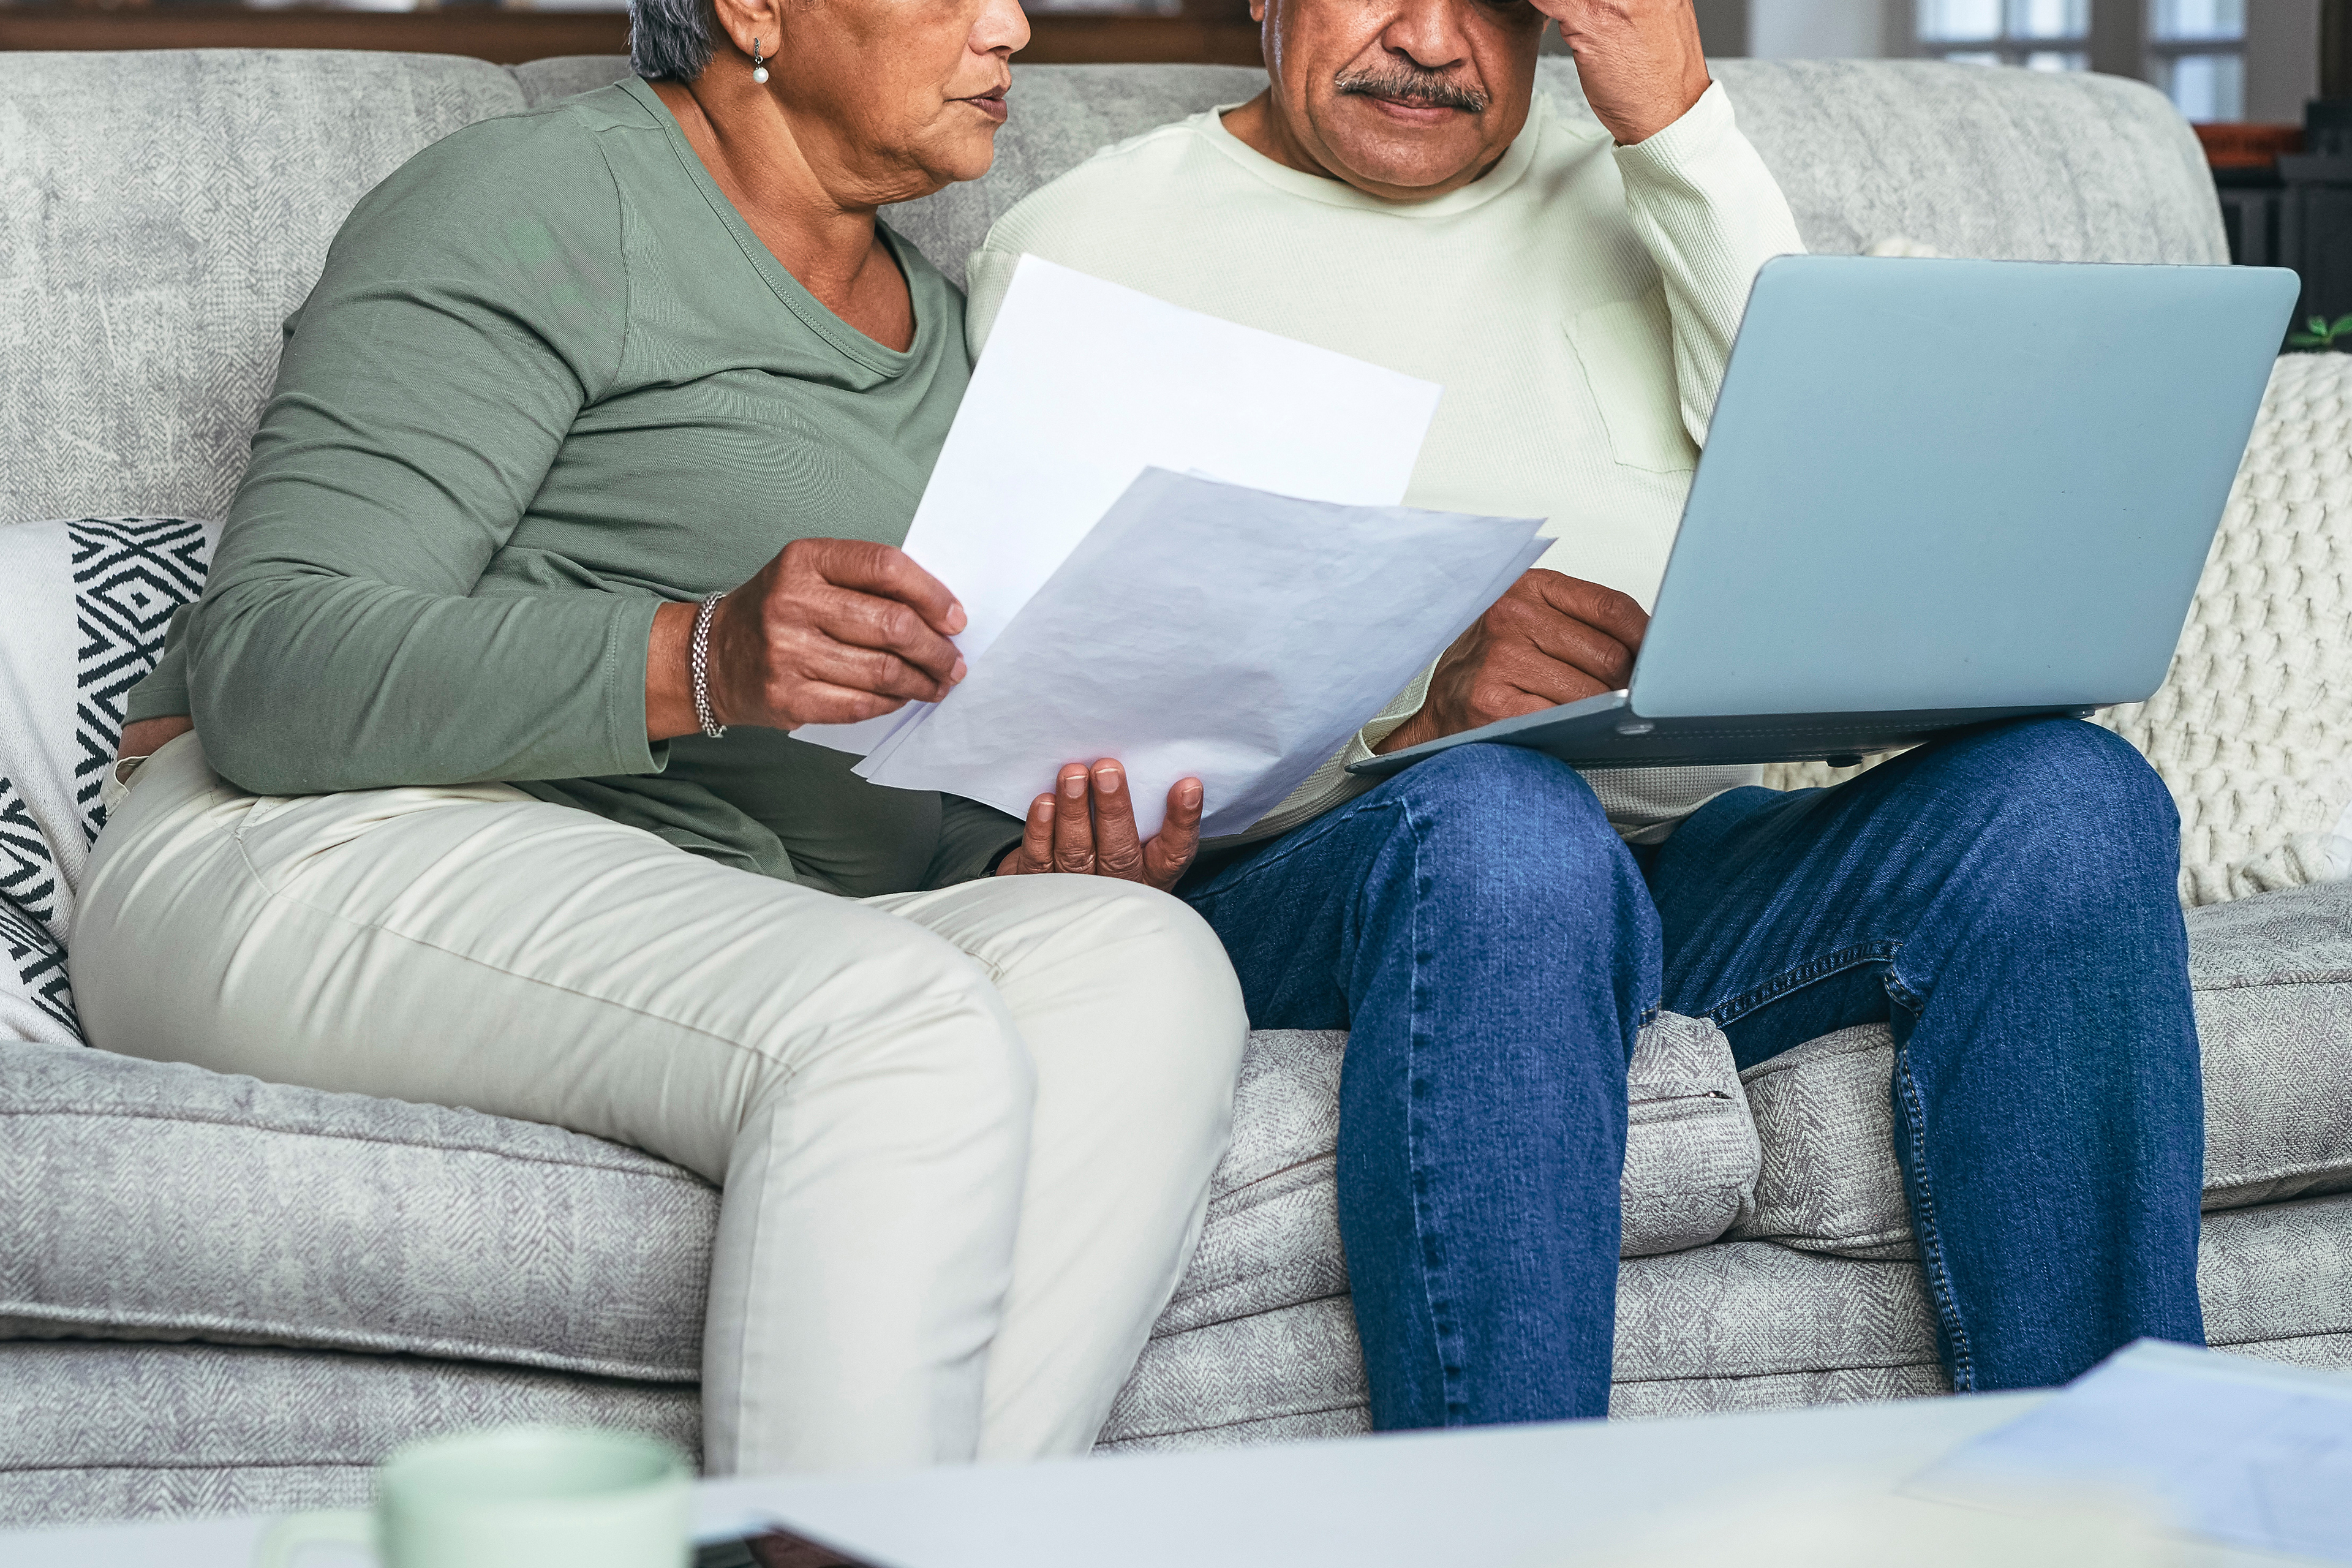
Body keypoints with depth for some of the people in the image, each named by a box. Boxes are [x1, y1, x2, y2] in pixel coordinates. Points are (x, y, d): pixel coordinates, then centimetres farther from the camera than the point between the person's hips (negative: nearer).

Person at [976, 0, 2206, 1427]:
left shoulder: (1634, 195, 21)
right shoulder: (1088, 243, 8)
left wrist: (1681, 124, -3)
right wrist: (1411, 701, -20)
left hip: (1690, 857, 4)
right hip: (1300, 873, -4)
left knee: (2072, 798, -23)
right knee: (1500, 824, -38)